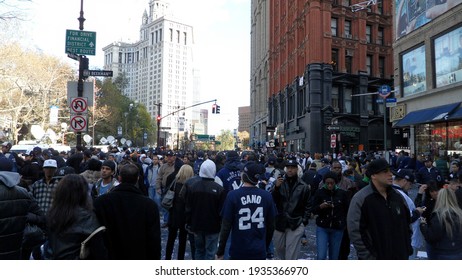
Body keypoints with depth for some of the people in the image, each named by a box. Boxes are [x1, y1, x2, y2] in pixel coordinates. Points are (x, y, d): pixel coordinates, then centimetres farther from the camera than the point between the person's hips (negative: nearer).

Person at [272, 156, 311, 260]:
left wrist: (304, 221, -3)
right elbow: (272, 201, -5)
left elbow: (308, 205, 3)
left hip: (296, 225, -3)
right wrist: (276, 187, -19)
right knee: (279, 247, 18)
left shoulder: (303, 186, -2)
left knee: (291, 252, -1)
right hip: (279, 222, 3)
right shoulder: (280, 182, 0)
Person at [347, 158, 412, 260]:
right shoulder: (360, 199, -15)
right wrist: (367, 257, -18)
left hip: (400, 257, 6)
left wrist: (408, 249, 10)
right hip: (375, 258, -6)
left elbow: (406, 223, 17)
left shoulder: (397, 196, 6)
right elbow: (355, 232, -17)